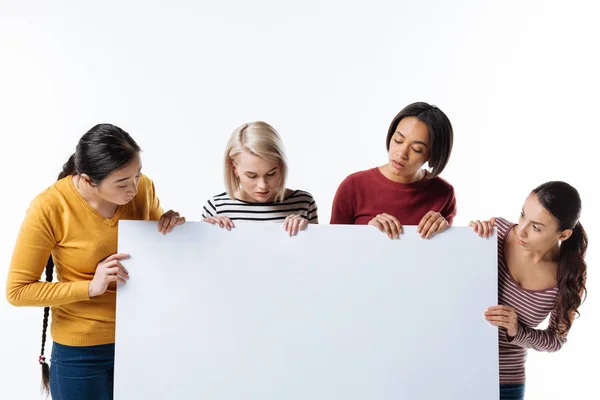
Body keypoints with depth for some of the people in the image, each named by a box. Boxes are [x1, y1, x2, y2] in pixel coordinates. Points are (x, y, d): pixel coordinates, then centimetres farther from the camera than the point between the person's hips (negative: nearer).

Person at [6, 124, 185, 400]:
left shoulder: (143, 188, -8)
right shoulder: (49, 209, -19)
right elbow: (17, 291, -13)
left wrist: (173, 227, -12)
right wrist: (90, 287, -23)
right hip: (82, 351, -3)